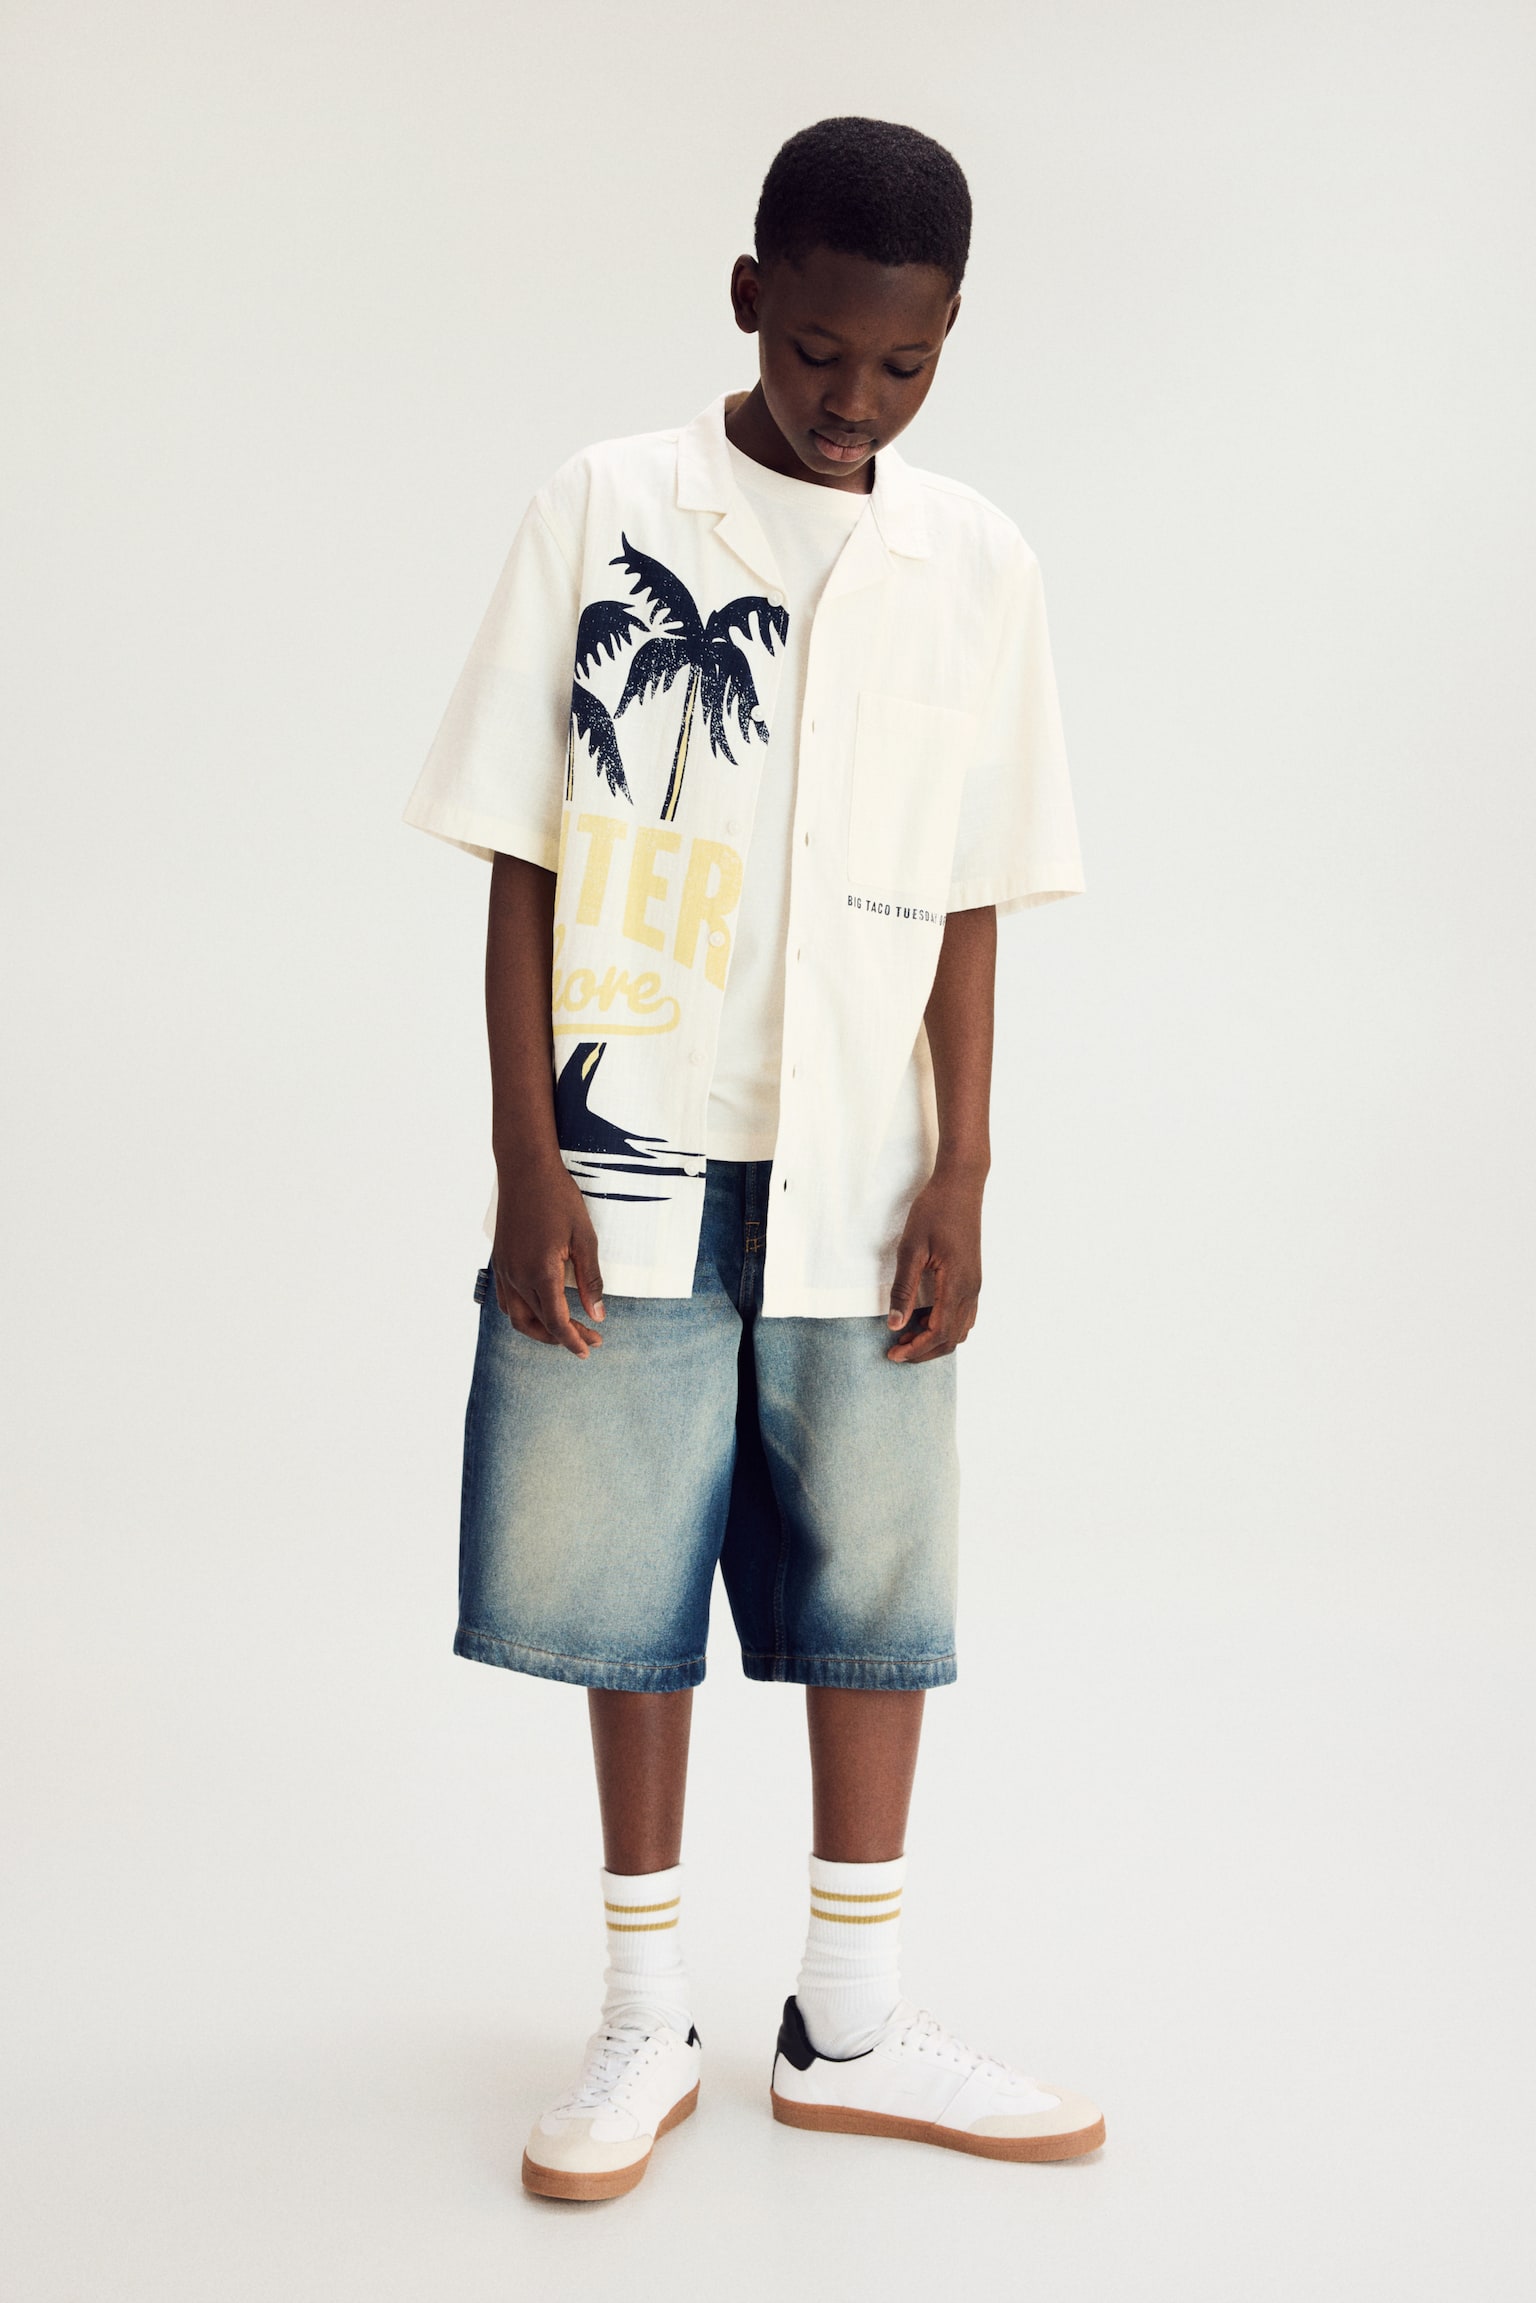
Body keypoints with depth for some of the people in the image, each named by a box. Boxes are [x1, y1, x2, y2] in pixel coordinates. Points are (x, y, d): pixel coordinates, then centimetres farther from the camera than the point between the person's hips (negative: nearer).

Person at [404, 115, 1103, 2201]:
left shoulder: (976, 563, 4)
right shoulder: (604, 513, -2)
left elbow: (970, 902, 6)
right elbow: (525, 863, -2)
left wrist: (964, 1173, 1)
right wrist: (525, 1158, -8)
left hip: (860, 1180, 2)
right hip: (633, 1167, -2)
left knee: (875, 1585, 8)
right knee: (630, 1583, 6)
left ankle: (852, 2024, 23)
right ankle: (648, 2016, 23)